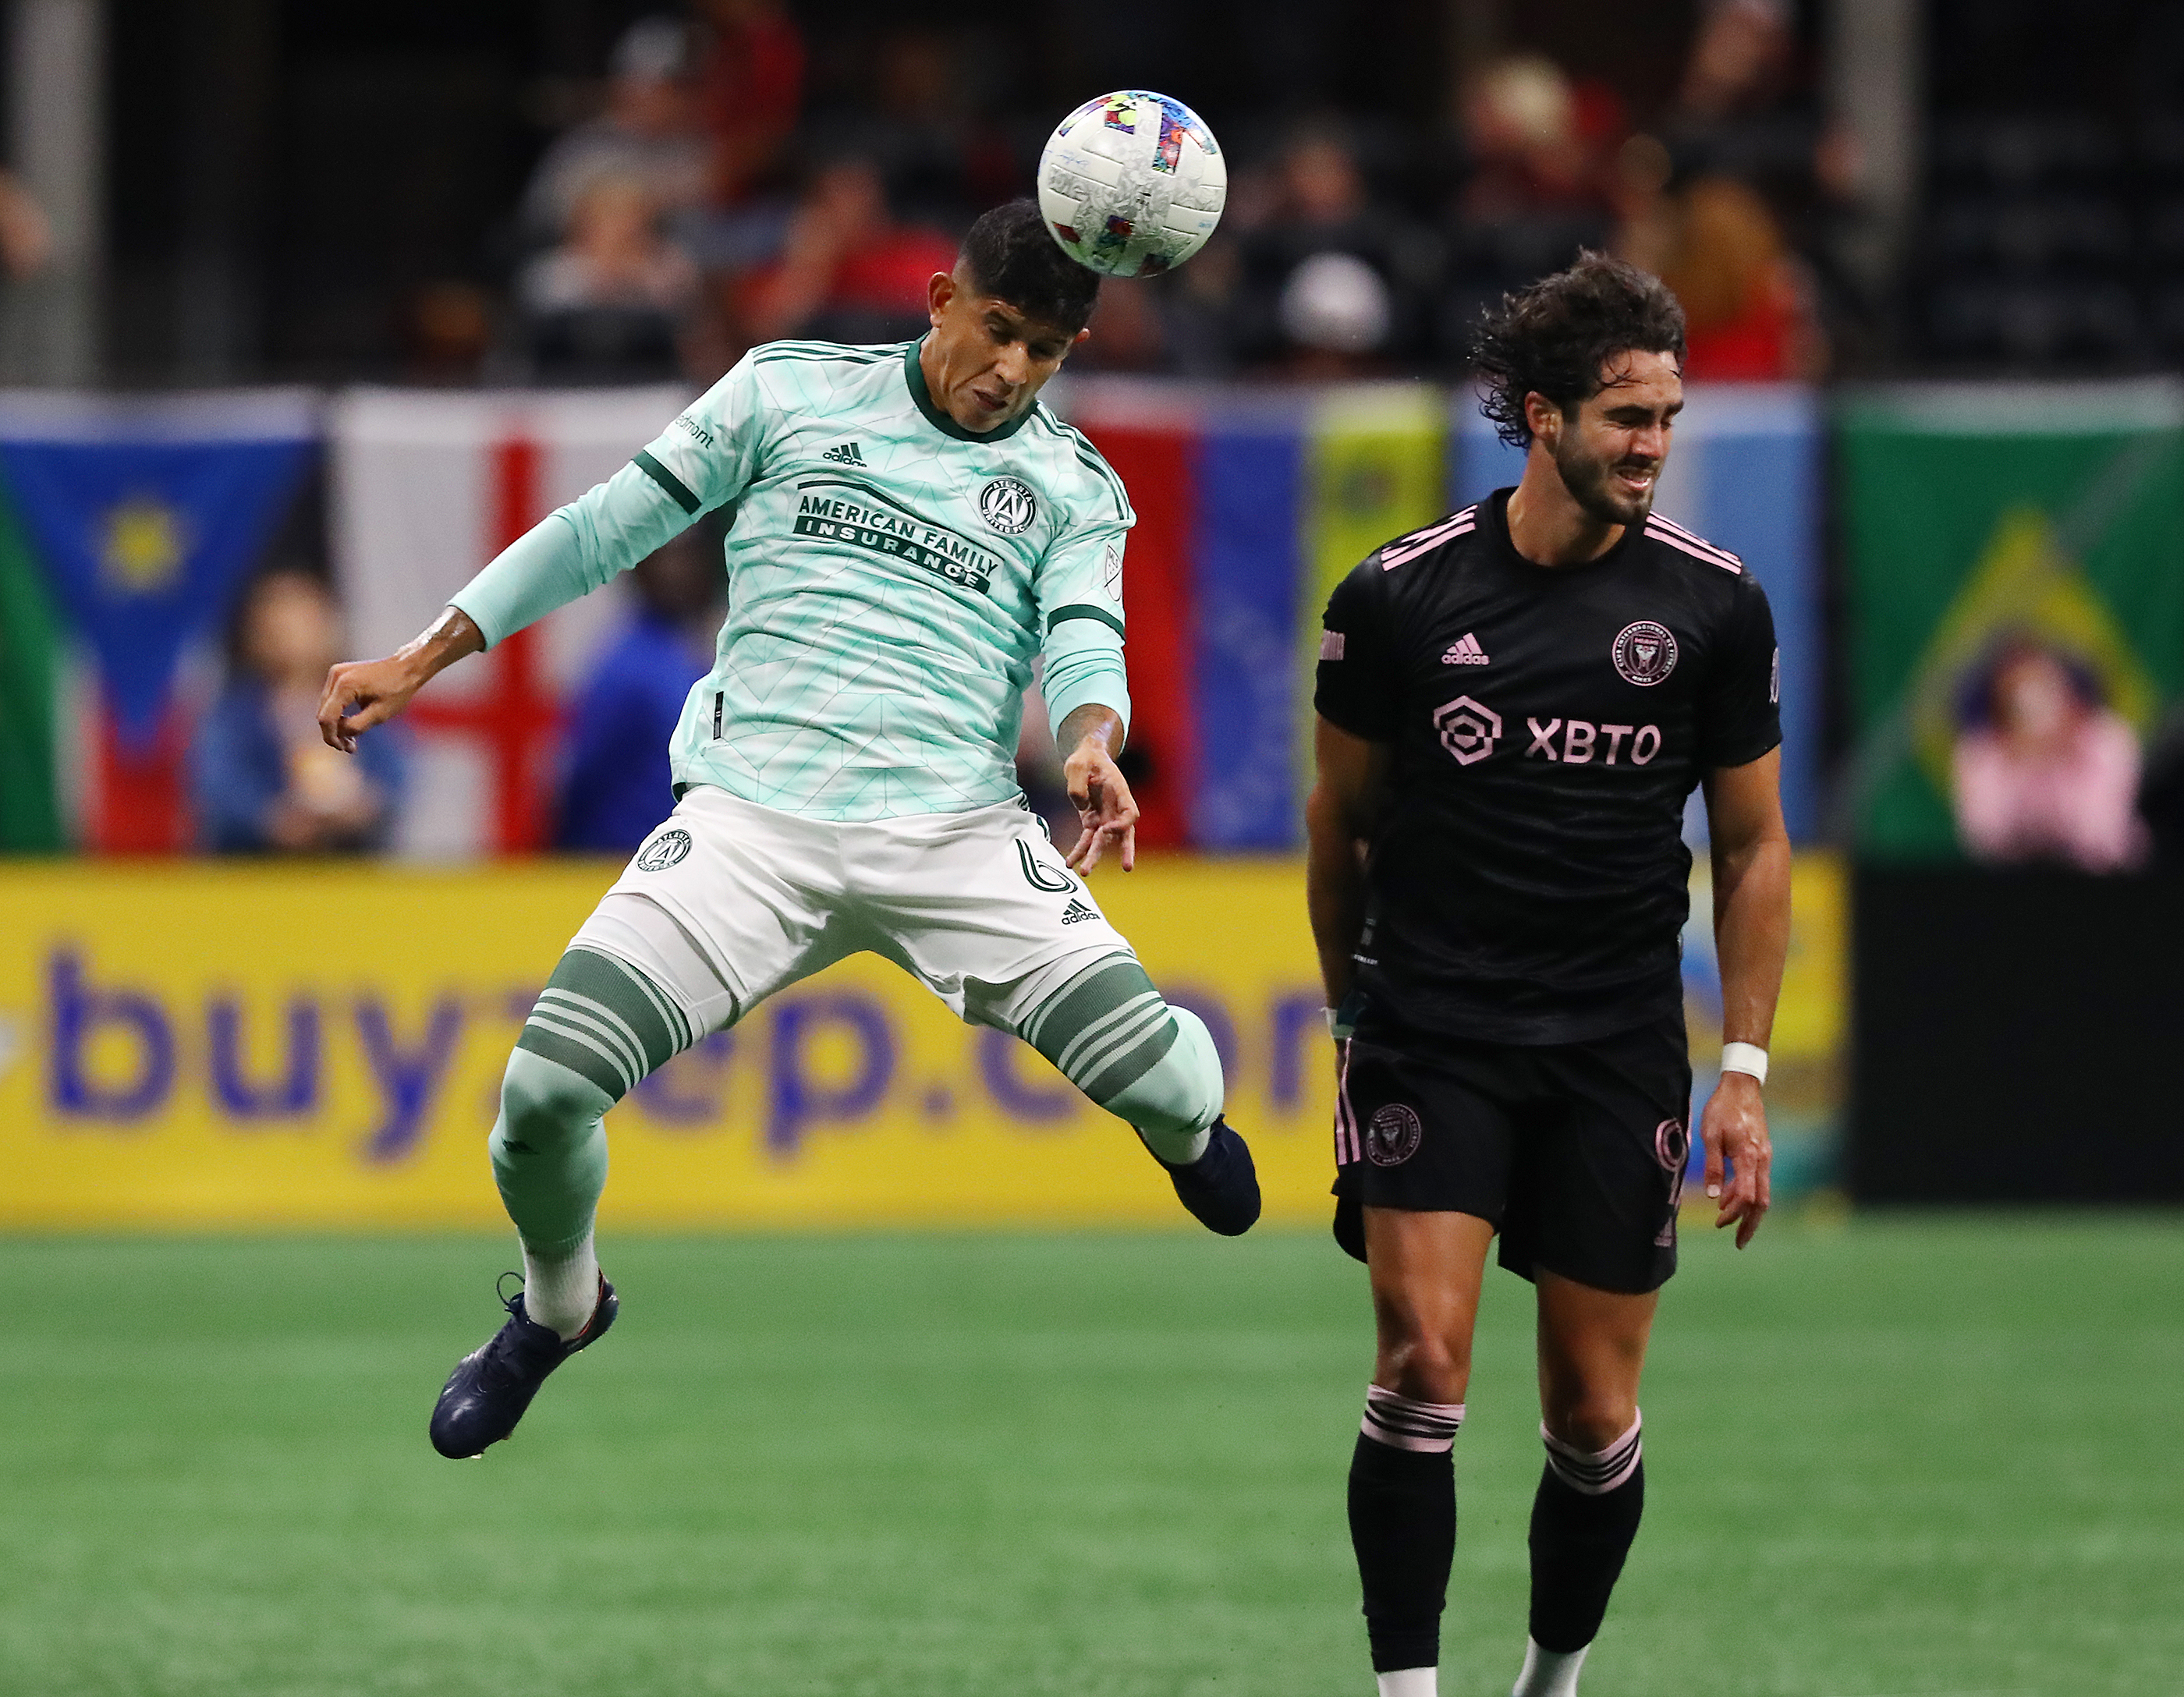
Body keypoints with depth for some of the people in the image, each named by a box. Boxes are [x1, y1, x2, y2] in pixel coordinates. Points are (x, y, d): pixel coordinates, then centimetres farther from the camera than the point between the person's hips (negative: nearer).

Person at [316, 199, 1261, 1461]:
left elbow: (1085, 643, -1)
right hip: (750, 819, 0)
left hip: (957, 833, 0)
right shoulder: (790, 392, 10)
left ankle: (1195, 1136, 24)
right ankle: (558, 1308, 16)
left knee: (1168, 1082, -19)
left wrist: (1092, 746, -25)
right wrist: (424, 662, 11)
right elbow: (608, 528, 14)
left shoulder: (1075, 489, 13)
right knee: (549, 1084, -18)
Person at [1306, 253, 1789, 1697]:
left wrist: (1745, 1069, 2)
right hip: (1431, 1027, -1)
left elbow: (1752, 843, 6)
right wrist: (1351, 1006, 16)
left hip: (1619, 1050, 1)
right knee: (1425, 1362, -16)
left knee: (1596, 1415, 3)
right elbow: (1342, 816, 11)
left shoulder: (1715, 605, -1)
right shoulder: (1398, 596, -4)